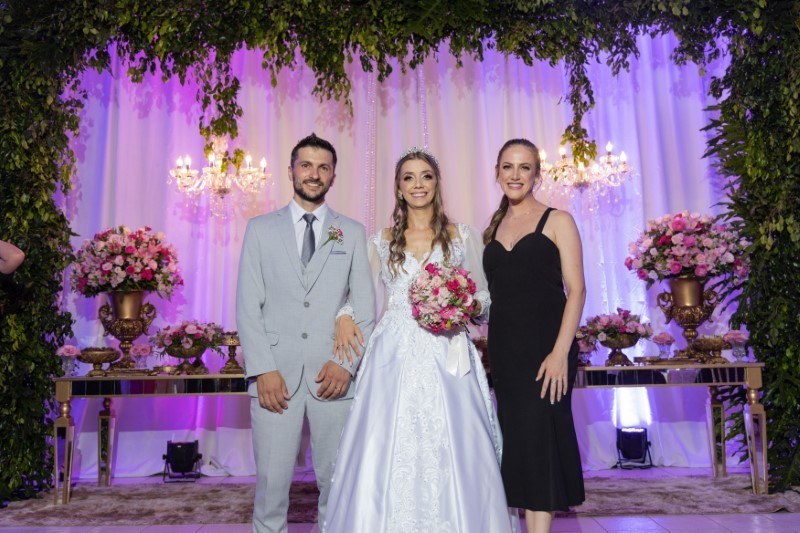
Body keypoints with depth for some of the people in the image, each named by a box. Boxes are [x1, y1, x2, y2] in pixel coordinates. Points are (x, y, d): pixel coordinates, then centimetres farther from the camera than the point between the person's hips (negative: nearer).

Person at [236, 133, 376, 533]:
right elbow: (247, 305, 3)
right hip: (275, 375, 0)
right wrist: (263, 369, -7)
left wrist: (347, 363, -8)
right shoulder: (260, 228, 9)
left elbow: (365, 307, 5)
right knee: (271, 481, 3)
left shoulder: (352, 233, 10)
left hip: (333, 375, 1)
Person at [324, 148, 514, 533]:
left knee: (451, 456, -3)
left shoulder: (464, 237, 8)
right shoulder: (381, 242, 12)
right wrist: (344, 315, -4)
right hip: (393, 359, 1)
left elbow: (485, 297, 10)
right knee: (384, 456, -3)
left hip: (446, 359, -1)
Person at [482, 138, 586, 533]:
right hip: (503, 348, 5)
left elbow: (576, 290, -7)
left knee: (539, 436, -6)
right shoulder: (494, 229, 15)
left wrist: (560, 352, -17)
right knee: (516, 439, 8)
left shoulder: (557, 221, 1)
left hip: (545, 345, -5)